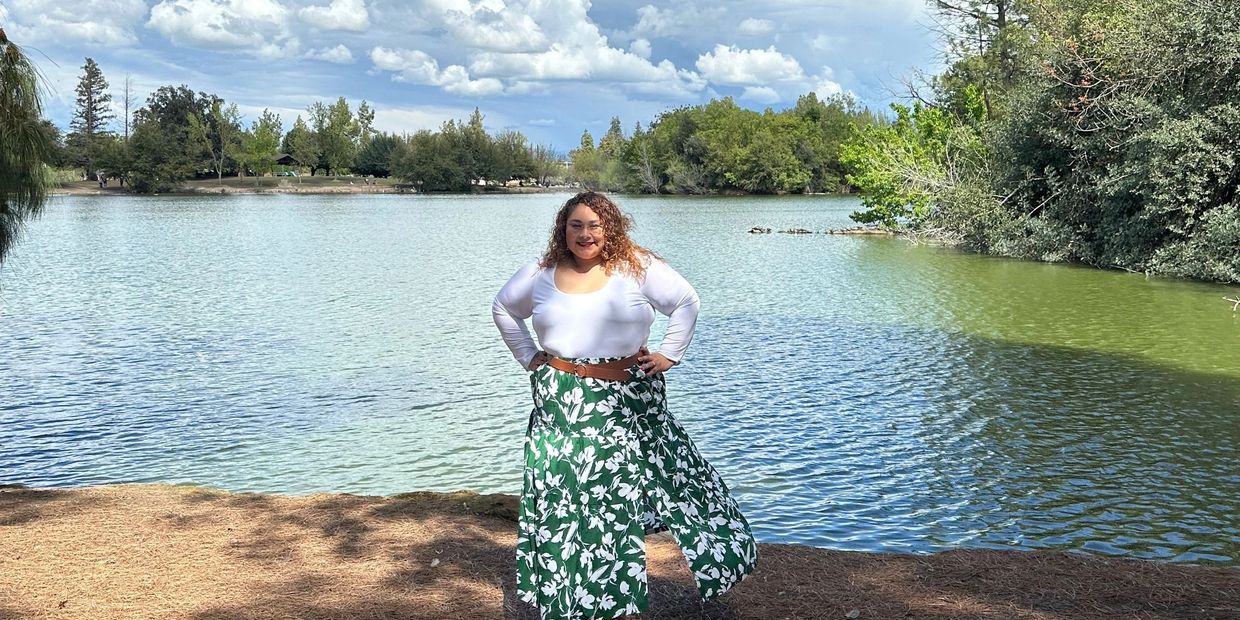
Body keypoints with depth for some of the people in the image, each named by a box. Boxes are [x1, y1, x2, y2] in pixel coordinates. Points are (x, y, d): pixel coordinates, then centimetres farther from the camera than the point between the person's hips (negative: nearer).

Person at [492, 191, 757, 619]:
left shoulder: (637, 267, -3)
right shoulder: (541, 275, 5)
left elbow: (687, 302, 3)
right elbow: (503, 309, 21)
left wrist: (669, 355, -1)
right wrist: (528, 357, 12)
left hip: (627, 400, -2)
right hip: (563, 404, 2)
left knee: (621, 496, 3)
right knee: (563, 499, 2)